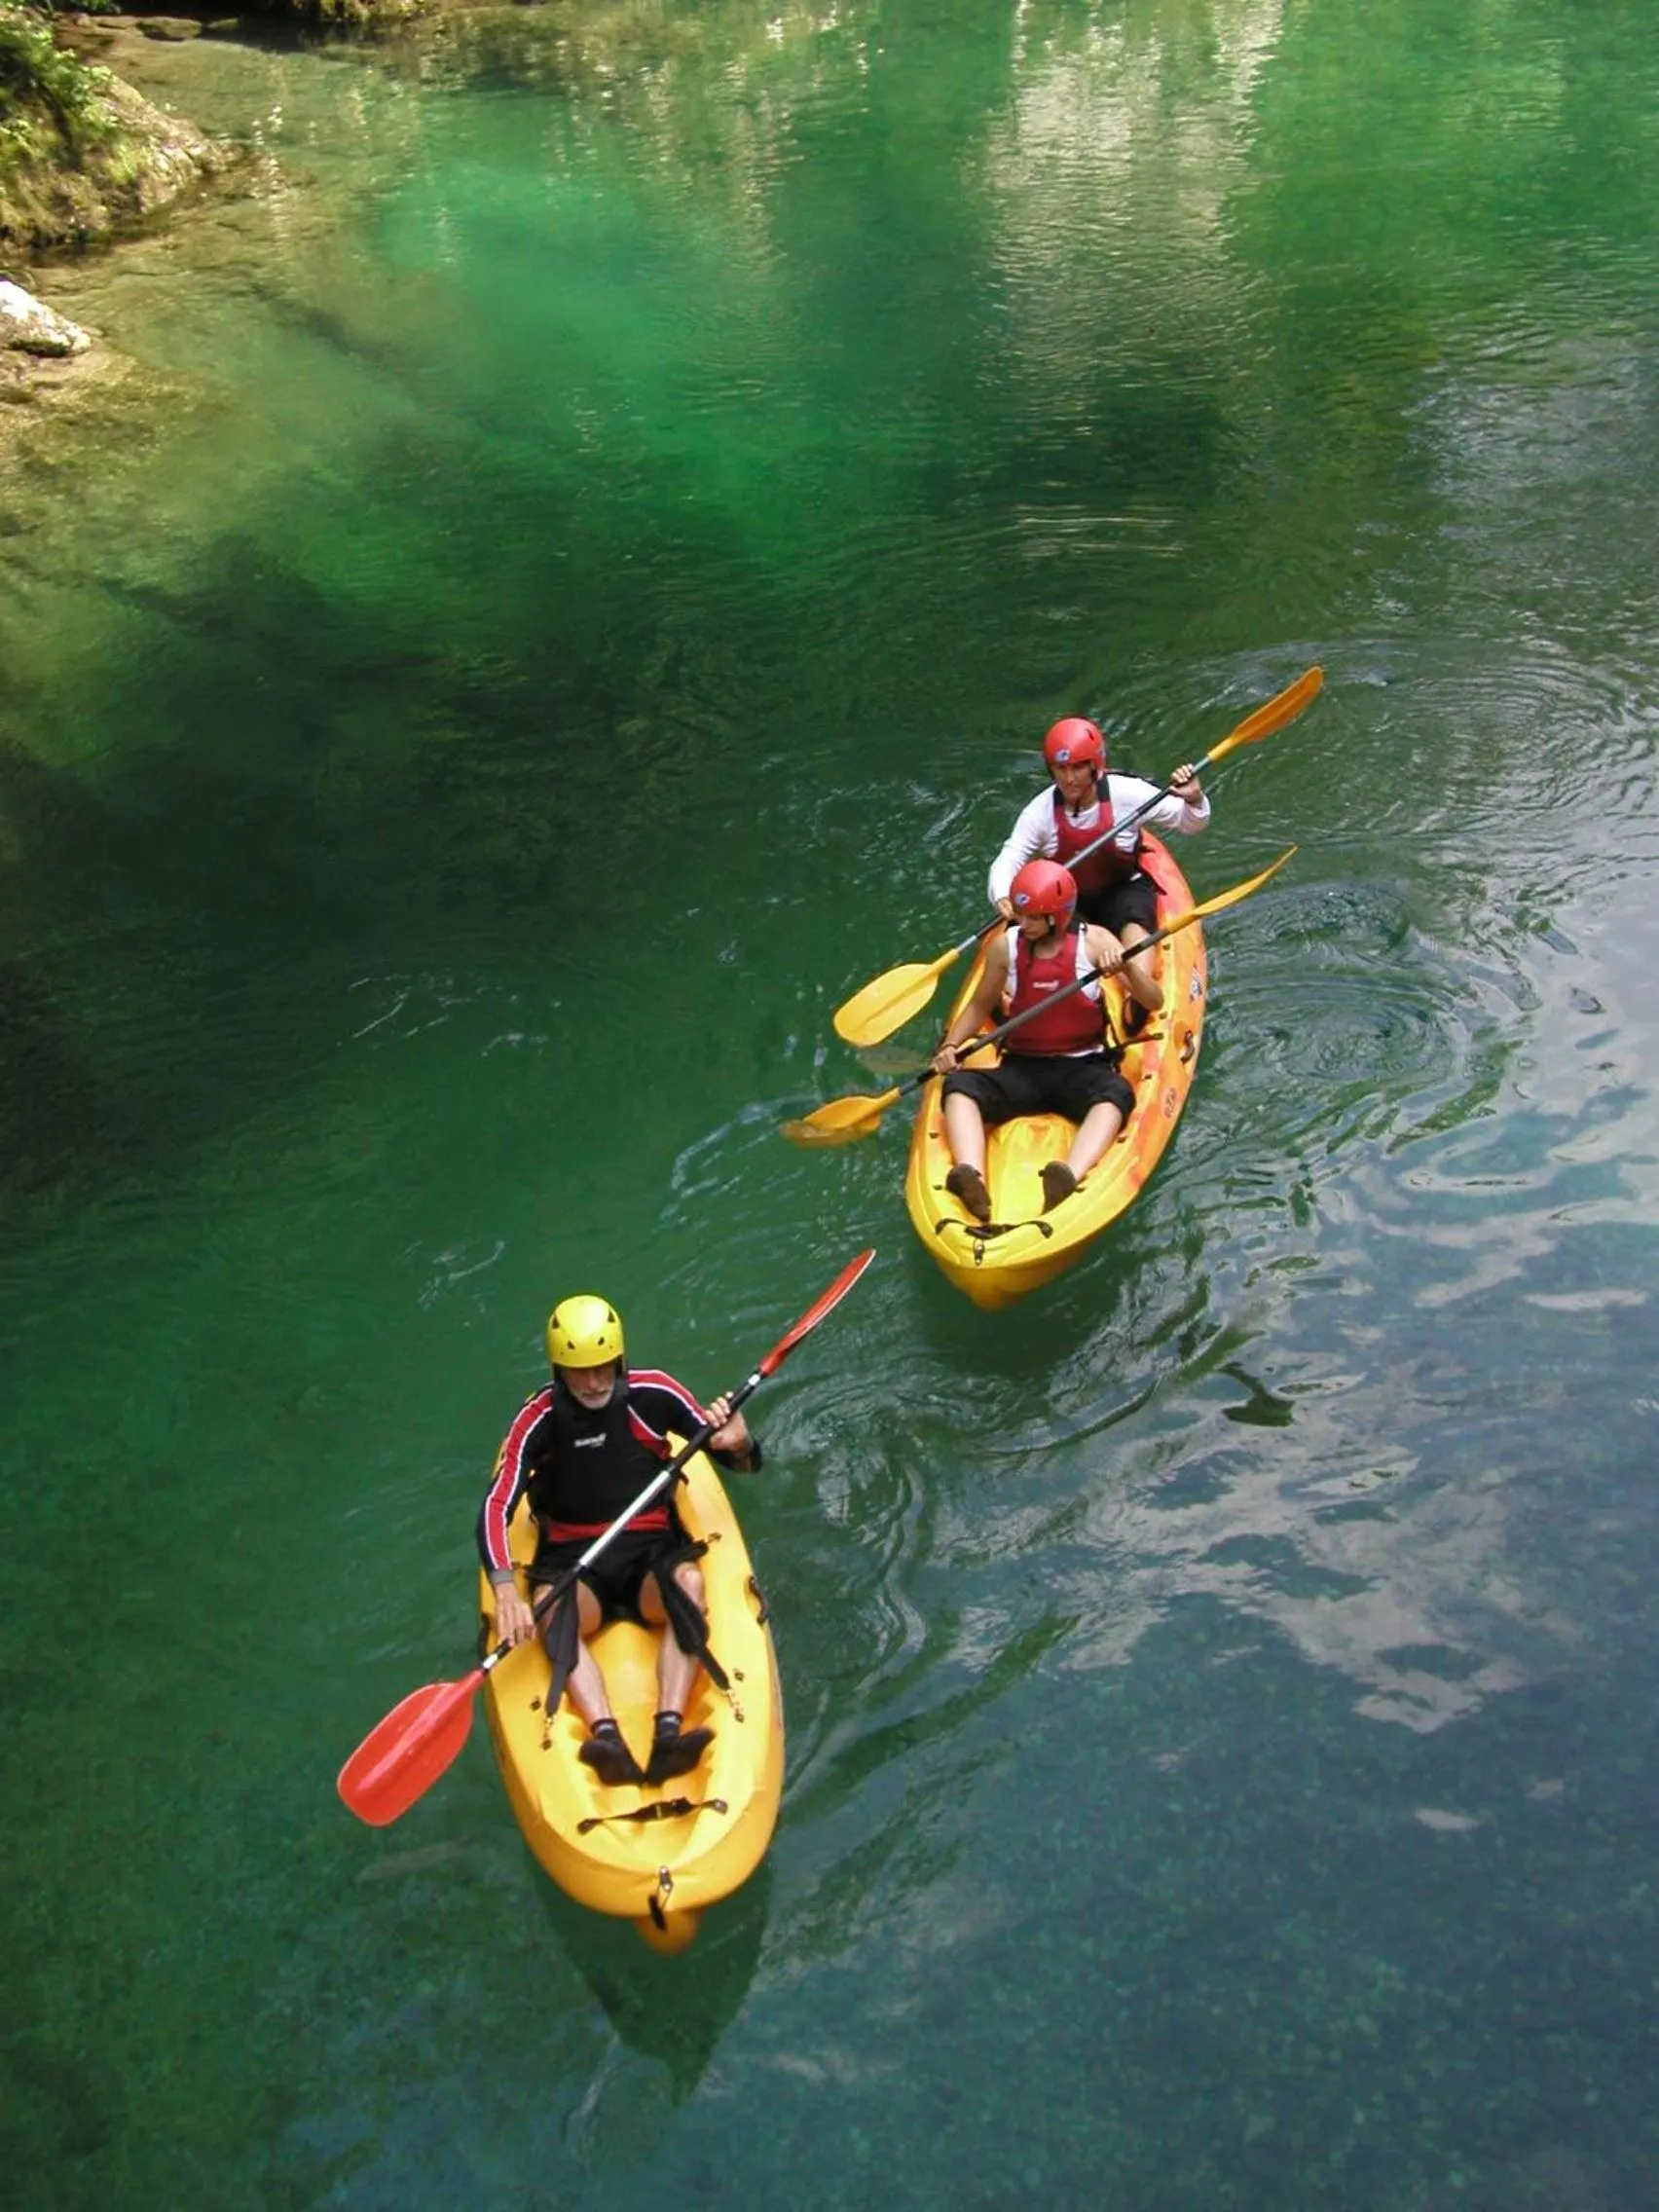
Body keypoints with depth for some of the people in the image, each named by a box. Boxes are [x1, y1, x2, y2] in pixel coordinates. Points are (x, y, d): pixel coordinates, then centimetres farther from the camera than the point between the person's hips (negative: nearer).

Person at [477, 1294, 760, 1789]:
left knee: (689, 1583, -32)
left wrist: (737, 1444, -23)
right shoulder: (540, 1418, -8)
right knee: (553, 1611, -33)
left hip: (651, 1548, 1)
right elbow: (495, 1508, -17)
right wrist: (505, 1591, -33)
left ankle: (668, 1735, -44)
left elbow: (741, 1461, 3)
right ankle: (607, 1739, -49)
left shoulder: (653, 1394, -5)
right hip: (572, 1559, 0)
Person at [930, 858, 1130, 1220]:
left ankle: (1069, 1178, -60)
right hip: (1021, 1068, 2)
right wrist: (951, 1045, -1)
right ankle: (972, 1179, -50)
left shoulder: (1093, 941, -4)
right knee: (959, 1086, -25)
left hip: (1082, 1068, -2)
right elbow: (981, 1005, 17)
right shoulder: (1005, 946, 2)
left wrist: (1126, 967, -29)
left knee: (1116, 1093, -35)